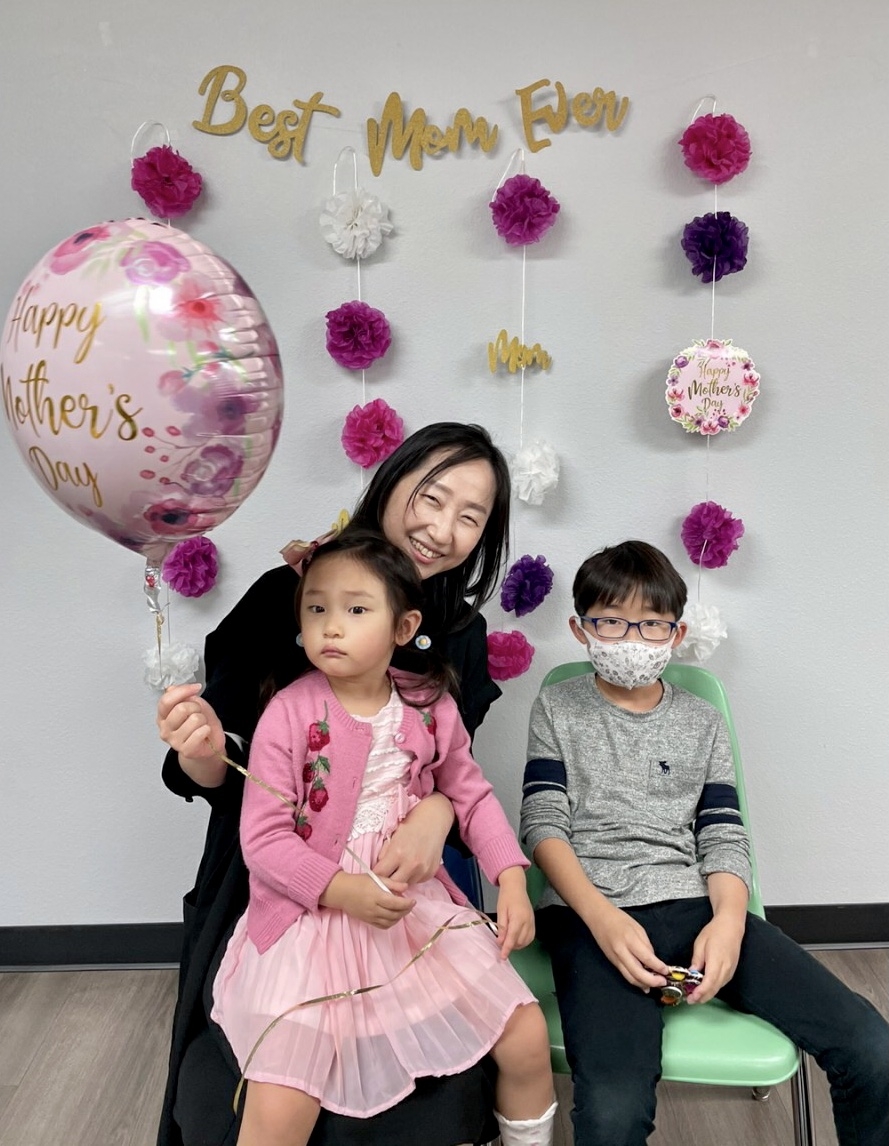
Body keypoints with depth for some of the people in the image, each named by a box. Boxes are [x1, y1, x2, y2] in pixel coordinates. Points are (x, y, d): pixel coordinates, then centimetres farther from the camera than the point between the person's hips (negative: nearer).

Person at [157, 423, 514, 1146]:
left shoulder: (461, 635, -3)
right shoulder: (283, 596, -10)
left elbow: (452, 768, 0)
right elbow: (209, 779, -5)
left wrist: (434, 814, -22)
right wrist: (202, 748, -28)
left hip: (400, 883, 1)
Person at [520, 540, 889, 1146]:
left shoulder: (703, 722, 17)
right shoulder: (557, 710, 10)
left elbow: (723, 837, 10)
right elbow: (544, 825, 1)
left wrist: (729, 920, -12)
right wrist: (604, 918, -16)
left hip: (696, 906, 3)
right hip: (589, 912, -3)